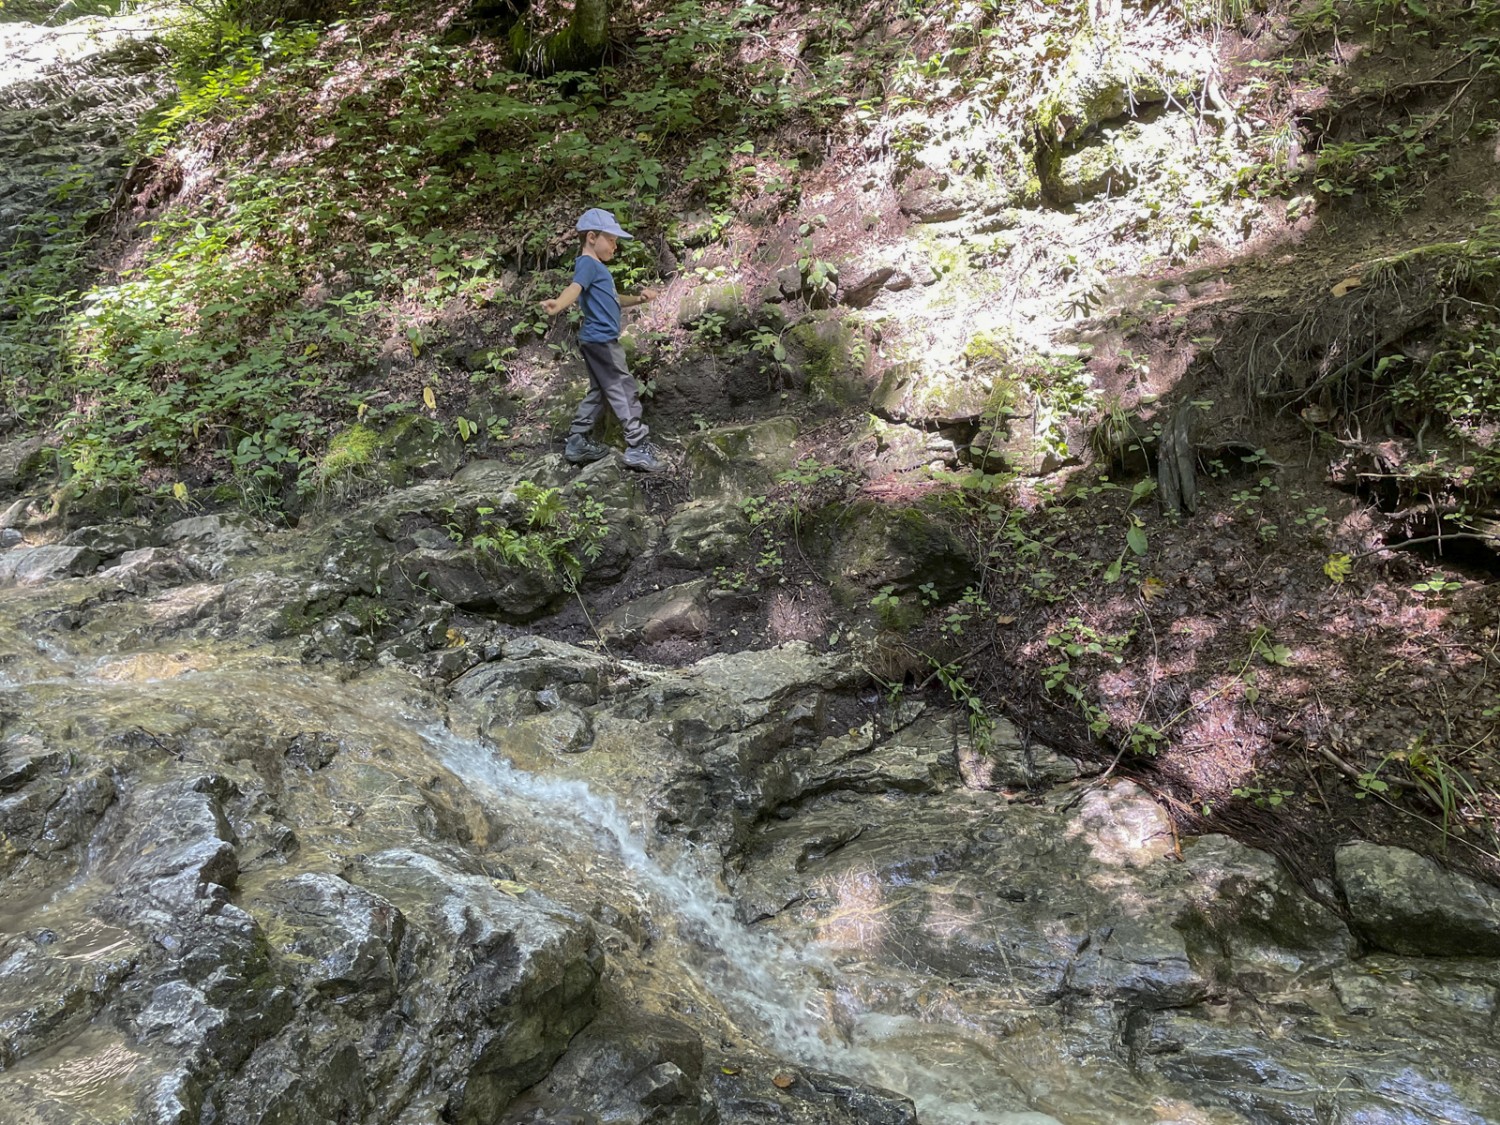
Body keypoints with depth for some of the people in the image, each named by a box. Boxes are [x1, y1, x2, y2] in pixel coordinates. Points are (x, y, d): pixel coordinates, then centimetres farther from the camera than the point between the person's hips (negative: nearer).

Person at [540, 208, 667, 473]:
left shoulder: (597, 266, 20)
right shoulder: (588, 263, -12)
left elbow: (611, 301, 30)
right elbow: (575, 288, -31)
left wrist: (638, 299, 17)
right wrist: (557, 305, -51)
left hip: (599, 340, 11)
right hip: (601, 339, -11)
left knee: (600, 392, 16)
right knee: (624, 390, -8)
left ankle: (577, 442, 20)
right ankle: (638, 448, -6)